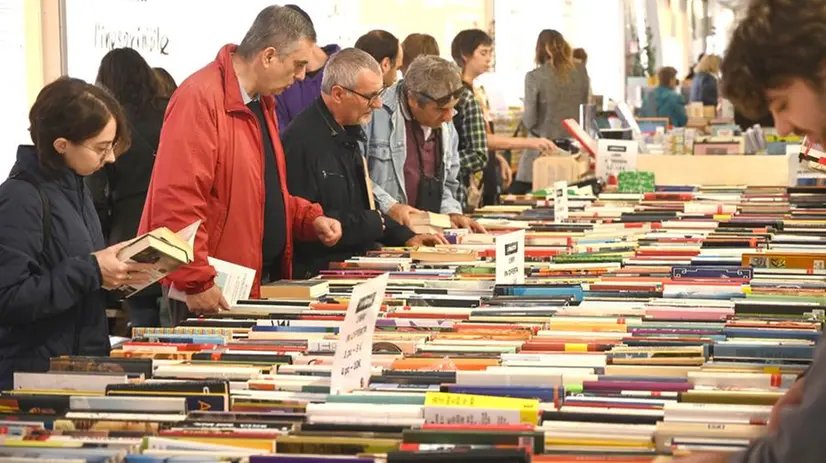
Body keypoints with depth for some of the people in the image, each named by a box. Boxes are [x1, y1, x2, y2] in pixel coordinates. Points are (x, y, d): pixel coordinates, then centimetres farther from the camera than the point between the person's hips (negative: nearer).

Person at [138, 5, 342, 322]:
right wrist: (197, 282, -25)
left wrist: (310, 219, 8)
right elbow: (177, 200, -24)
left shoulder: (261, 101, 13)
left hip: (260, 281, 9)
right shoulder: (201, 98, -18)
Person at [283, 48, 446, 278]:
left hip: (352, 267, 9)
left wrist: (405, 236, 12)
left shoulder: (346, 134, 16)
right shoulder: (304, 140, -17)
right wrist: (373, 223, -11)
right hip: (314, 274, -9)